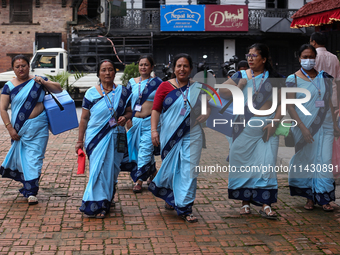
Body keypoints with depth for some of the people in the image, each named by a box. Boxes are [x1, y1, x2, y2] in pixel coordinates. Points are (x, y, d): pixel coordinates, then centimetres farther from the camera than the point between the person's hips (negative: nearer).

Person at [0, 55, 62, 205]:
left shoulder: (37, 81, 6)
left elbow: (59, 90, 6)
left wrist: (44, 83, -10)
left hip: (39, 127, -1)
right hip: (19, 129, 1)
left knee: (34, 158, -4)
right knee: (22, 158, 7)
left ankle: (31, 192, 0)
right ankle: (27, 188, 25)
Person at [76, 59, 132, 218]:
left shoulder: (123, 91, 6)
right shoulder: (91, 93, 2)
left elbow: (129, 111, 13)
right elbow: (84, 118, 5)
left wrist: (125, 117, -12)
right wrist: (80, 141, 6)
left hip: (116, 138, 2)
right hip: (96, 138, -2)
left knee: (111, 170, 7)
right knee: (98, 169, -8)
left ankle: (107, 200, 24)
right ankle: (98, 204, -2)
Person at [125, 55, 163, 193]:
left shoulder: (157, 82, 0)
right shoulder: (132, 82, 8)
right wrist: (128, 119, 6)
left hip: (150, 121, -4)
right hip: (135, 121, 4)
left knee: (145, 150, -7)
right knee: (139, 150, 11)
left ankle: (139, 180, -2)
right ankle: (153, 172, 31)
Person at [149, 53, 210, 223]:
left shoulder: (198, 88, 8)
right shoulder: (165, 86, 3)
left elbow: (208, 107, 19)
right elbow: (156, 110, 0)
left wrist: (204, 116, -2)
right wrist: (154, 129, -10)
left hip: (192, 135, 1)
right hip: (170, 136, 0)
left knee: (189, 171, -4)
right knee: (171, 169, 9)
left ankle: (185, 208, 3)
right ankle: (170, 199, 36)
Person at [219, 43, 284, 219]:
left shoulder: (273, 78, 5)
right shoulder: (240, 76, 8)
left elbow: (281, 102, 2)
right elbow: (223, 93, 1)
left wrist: (274, 123, -9)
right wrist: (239, 85, -13)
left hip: (266, 128, -1)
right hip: (244, 128, 1)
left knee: (266, 163, -6)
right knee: (243, 162, 3)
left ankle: (265, 205, -3)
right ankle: (245, 201, 13)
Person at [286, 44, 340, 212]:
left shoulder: (324, 77, 10)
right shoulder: (293, 79, -2)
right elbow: (290, 106, -7)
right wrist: (302, 127, -14)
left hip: (325, 125, 3)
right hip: (305, 126, -2)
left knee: (325, 160, -3)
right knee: (306, 160, 3)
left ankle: (324, 198, 2)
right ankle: (310, 197, 15)